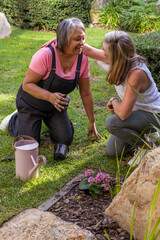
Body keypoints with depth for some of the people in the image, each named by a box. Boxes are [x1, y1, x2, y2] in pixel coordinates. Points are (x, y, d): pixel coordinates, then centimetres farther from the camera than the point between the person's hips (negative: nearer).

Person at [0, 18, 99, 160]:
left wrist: (92, 122, 0)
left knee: (65, 140, -5)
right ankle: (15, 120, 30)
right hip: (32, 103, -4)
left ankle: (49, 121, 26)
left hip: (56, 105, 4)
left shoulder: (82, 59, -15)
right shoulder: (46, 55, -32)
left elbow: (86, 93, -5)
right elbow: (27, 84, -25)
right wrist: (49, 96, -41)